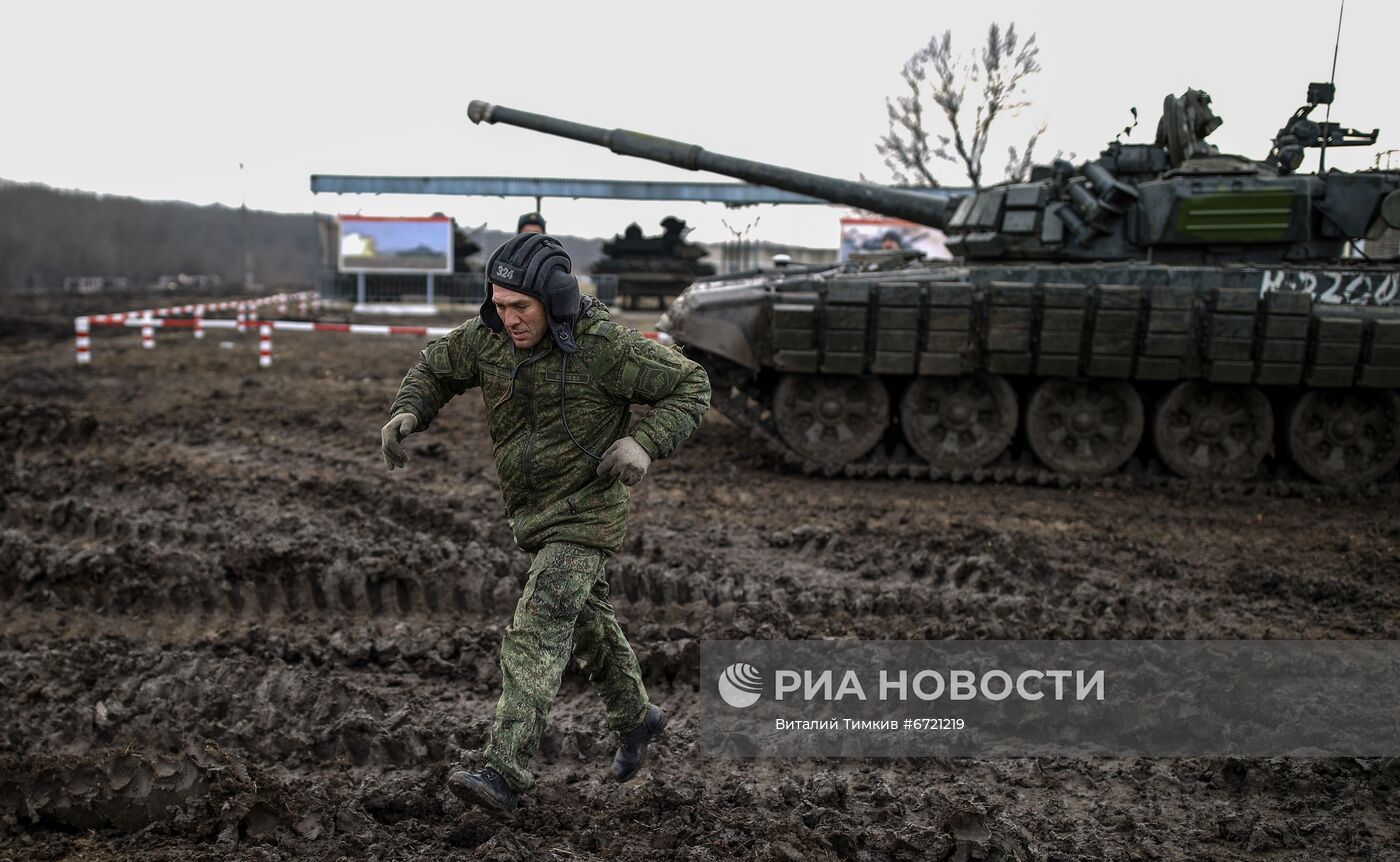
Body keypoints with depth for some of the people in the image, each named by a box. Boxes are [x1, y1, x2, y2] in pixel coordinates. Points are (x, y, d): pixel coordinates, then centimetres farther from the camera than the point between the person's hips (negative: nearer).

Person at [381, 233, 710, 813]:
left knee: (536, 631, -17)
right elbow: (435, 369, 9)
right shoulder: (490, 336, -8)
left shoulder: (605, 346, -22)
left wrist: (645, 444, -27)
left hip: (588, 511, -7)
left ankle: (504, 773, -15)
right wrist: (406, 415, -10)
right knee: (586, 623, 21)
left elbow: (690, 385, -12)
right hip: (534, 513, 7)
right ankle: (635, 717, 43)